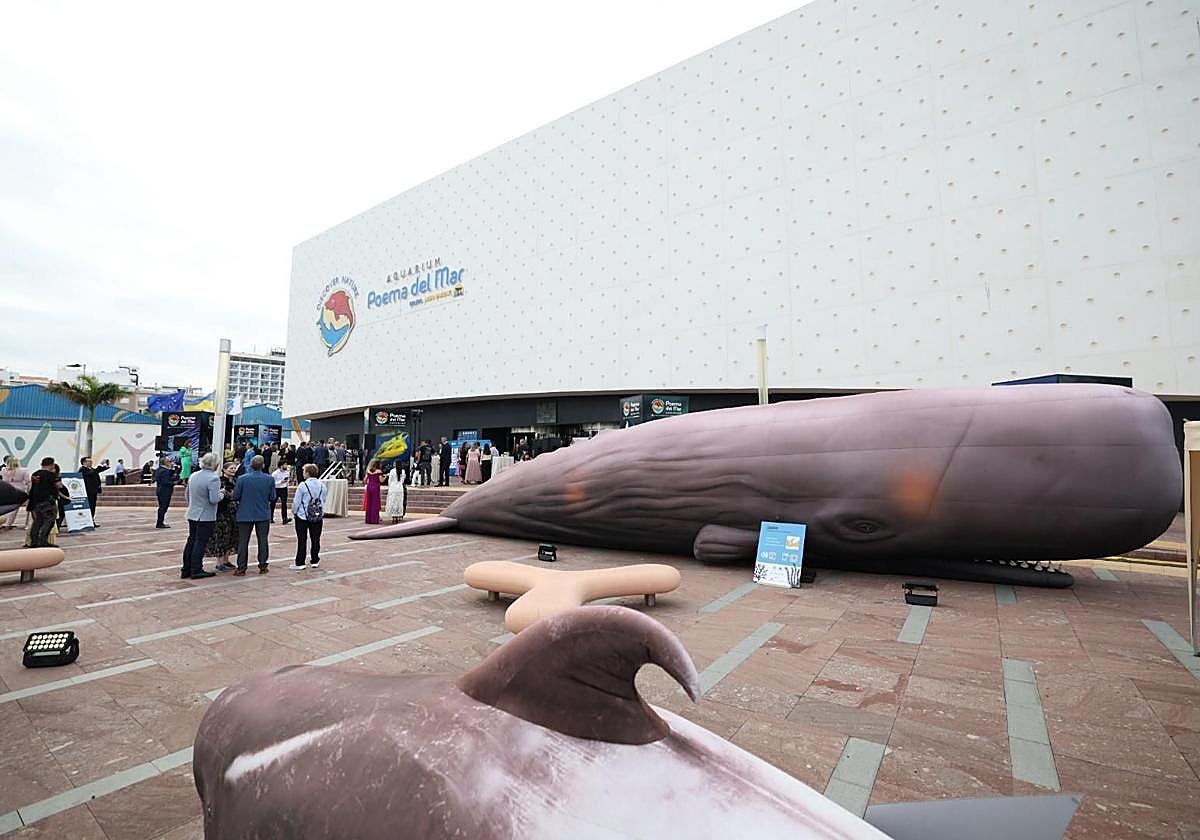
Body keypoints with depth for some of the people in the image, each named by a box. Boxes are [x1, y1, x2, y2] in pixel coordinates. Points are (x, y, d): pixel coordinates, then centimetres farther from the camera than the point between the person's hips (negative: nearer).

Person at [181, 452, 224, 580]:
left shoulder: (193, 475, 7)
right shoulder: (213, 478, -19)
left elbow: (187, 495, 18)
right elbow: (214, 499, -24)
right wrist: (222, 494, -4)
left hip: (192, 514, 8)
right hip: (206, 516, -8)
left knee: (191, 541, 15)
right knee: (201, 543, 0)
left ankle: (186, 570, 21)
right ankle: (196, 571, 6)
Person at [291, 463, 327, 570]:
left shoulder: (302, 485, -13)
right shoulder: (322, 485, 1)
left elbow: (297, 501, -8)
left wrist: (294, 512, 8)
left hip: (303, 517, -4)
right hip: (318, 517, 4)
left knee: (302, 540, 4)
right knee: (316, 539, 10)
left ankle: (300, 563, 9)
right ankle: (315, 561, 18)